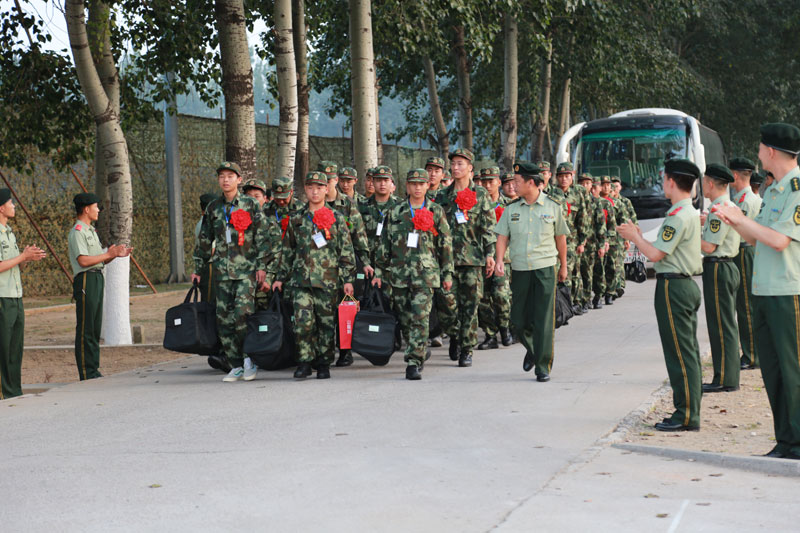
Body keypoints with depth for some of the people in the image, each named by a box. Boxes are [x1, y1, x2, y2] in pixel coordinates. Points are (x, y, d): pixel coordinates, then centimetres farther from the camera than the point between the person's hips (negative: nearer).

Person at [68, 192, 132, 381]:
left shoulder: (91, 231, 21)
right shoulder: (77, 232, -10)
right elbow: (83, 260, -20)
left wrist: (115, 254, 5)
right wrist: (109, 254, -15)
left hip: (97, 279, 10)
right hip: (86, 280, -10)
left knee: (95, 328, 11)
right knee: (85, 328, -8)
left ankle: (93, 370, 15)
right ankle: (86, 373, -7)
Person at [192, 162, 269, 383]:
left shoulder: (251, 205, 2)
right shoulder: (213, 208, 13)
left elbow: (262, 236, 0)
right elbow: (204, 240, 20)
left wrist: (262, 265, -7)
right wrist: (198, 268, 18)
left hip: (246, 269, -4)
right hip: (223, 271, 4)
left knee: (242, 313, -17)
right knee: (224, 319, 1)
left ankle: (249, 359, -1)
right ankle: (236, 366, 8)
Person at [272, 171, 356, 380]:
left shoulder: (336, 218, 6)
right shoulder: (296, 219, 11)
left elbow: (346, 251, 4)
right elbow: (287, 251, 17)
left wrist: (348, 279, -2)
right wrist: (280, 277, 14)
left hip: (328, 280, -1)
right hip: (301, 280, 1)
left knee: (327, 323, 3)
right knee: (302, 322, -10)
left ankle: (324, 364, 14)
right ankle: (304, 362, 0)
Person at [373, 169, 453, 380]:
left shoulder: (436, 212, 7)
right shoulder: (395, 212, 10)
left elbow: (446, 245, 8)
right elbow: (384, 244, 12)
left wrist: (447, 274, 5)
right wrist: (379, 271, 8)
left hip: (426, 274, -3)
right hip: (399, 273, 3)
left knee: (420, 318, -12)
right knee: (404, 319, 8)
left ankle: (414, 362, -11)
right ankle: (421, 351, 30)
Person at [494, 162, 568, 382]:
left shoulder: (553, 207, 1)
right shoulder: (511, 208, 6)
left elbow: (560, 237, 10)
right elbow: (502, 236, 4)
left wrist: (563, 266, 16)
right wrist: (499, 260, -13)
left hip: (545, 267, -3)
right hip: (519, 269, 3)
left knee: (544, 320, -5)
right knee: (519, 320, 6)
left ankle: (543, 367, 3)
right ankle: (531, 349, 35)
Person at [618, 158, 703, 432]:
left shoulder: (677, 216, -17)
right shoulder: (691, 213, 15)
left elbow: (656, 254, -19)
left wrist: (634, 236, -4)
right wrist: (639, 236, 15)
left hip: (673, 286, -10)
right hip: (687, 284, 10)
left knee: (679, 354, -6)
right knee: (688, 353, 12)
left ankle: (686, 416, -3)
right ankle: (689, 412, 18)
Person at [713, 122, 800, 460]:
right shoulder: (772, 190, 17)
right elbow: (756, 239, 22)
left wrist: (743, 219, -10)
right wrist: (734, 222, 5)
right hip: (763, 291, 9)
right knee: (771, 369, 10)